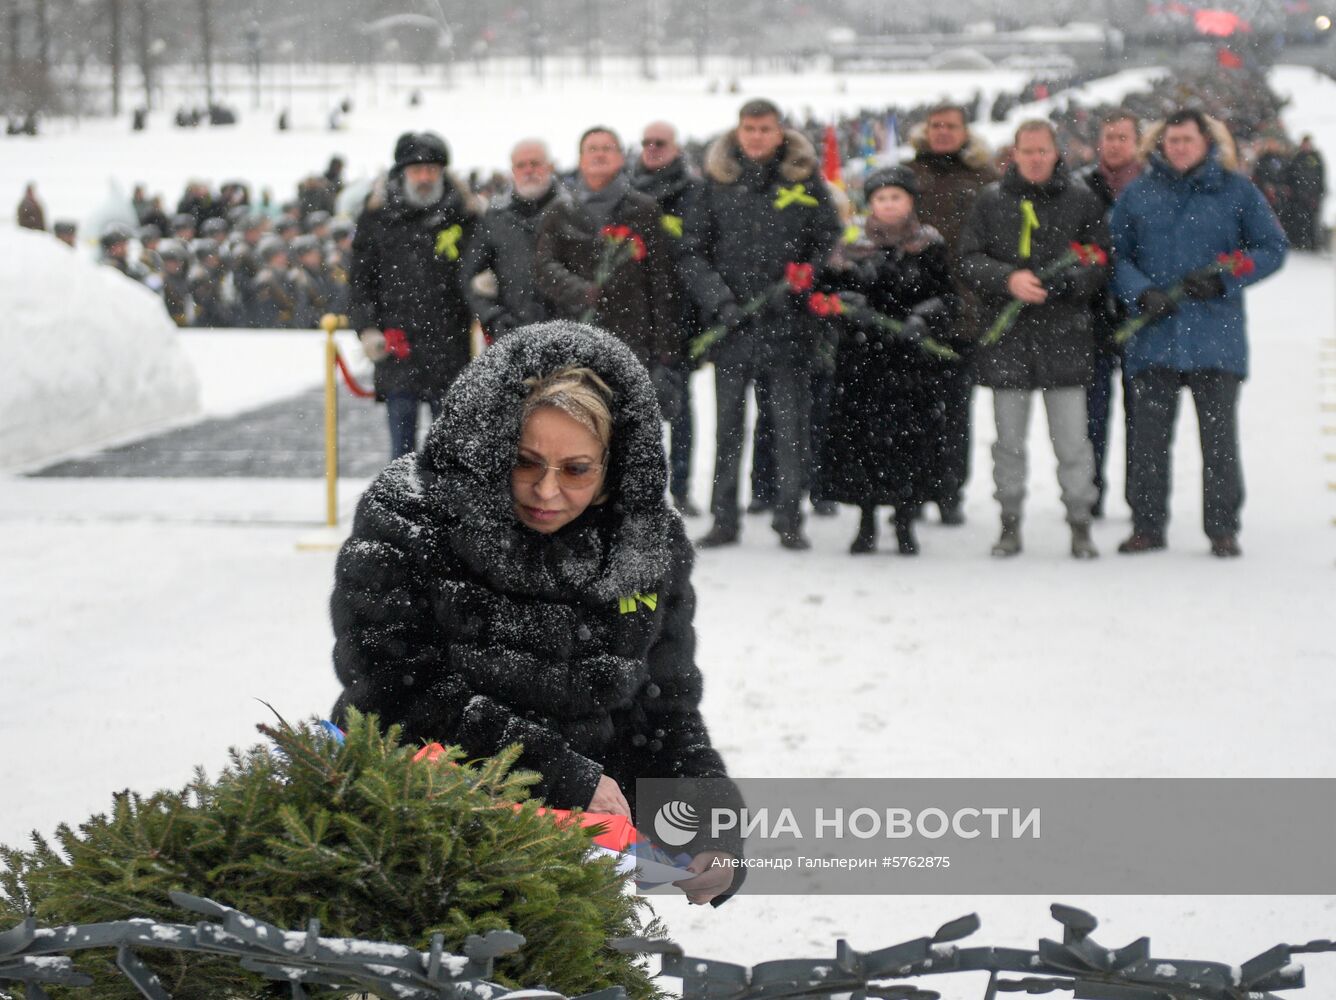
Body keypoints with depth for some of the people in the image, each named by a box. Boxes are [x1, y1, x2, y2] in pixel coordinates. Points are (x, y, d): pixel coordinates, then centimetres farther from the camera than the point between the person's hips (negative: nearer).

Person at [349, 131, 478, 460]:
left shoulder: (462, 218, 7)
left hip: (450, 354, 0)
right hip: (397, 352, 0)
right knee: (402, 448, 1)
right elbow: (360, 280, 9)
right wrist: (366, 328, -3)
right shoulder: (378, 219, 7)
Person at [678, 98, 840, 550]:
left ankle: (789, 519, 8)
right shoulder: (716, 181, 6)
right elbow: (691, 250, 6)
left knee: (790, 424, 1)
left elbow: (829, 243, 8)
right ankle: (724, 519, 12)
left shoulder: (805, 180, 5)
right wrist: (719, 299, -7)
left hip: (788, 323, -1)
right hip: (731, 325, 1)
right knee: (727, 423, 6)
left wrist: (806, 281, -9)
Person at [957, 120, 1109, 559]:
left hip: (1063, 335, -1)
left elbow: (1102, 262, 1)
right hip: (1006, 337, 1)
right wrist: (1008, 279, -15)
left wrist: (1063, 282, -17)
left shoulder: (1081, 200, 5)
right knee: (1009, 440, 8)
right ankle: (1010, 523, 18)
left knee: (1071, 440, -1)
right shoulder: (991, 200, 7)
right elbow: (969, 260, 3)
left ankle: (1080, 524, 9)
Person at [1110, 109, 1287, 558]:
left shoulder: (1237, 191, 3)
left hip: (1216, 337, -1)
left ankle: (1223, 528, 10)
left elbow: (1272, 248, 5)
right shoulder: (1139, 193, 7)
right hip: (1154, 335, 2)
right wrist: (1142, 293, -9)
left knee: (1219, 435, 2)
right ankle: (1147, 525, 14)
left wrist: (1223, 279, -9)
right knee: (1149, 435, 5)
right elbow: (1115, 254, 9)